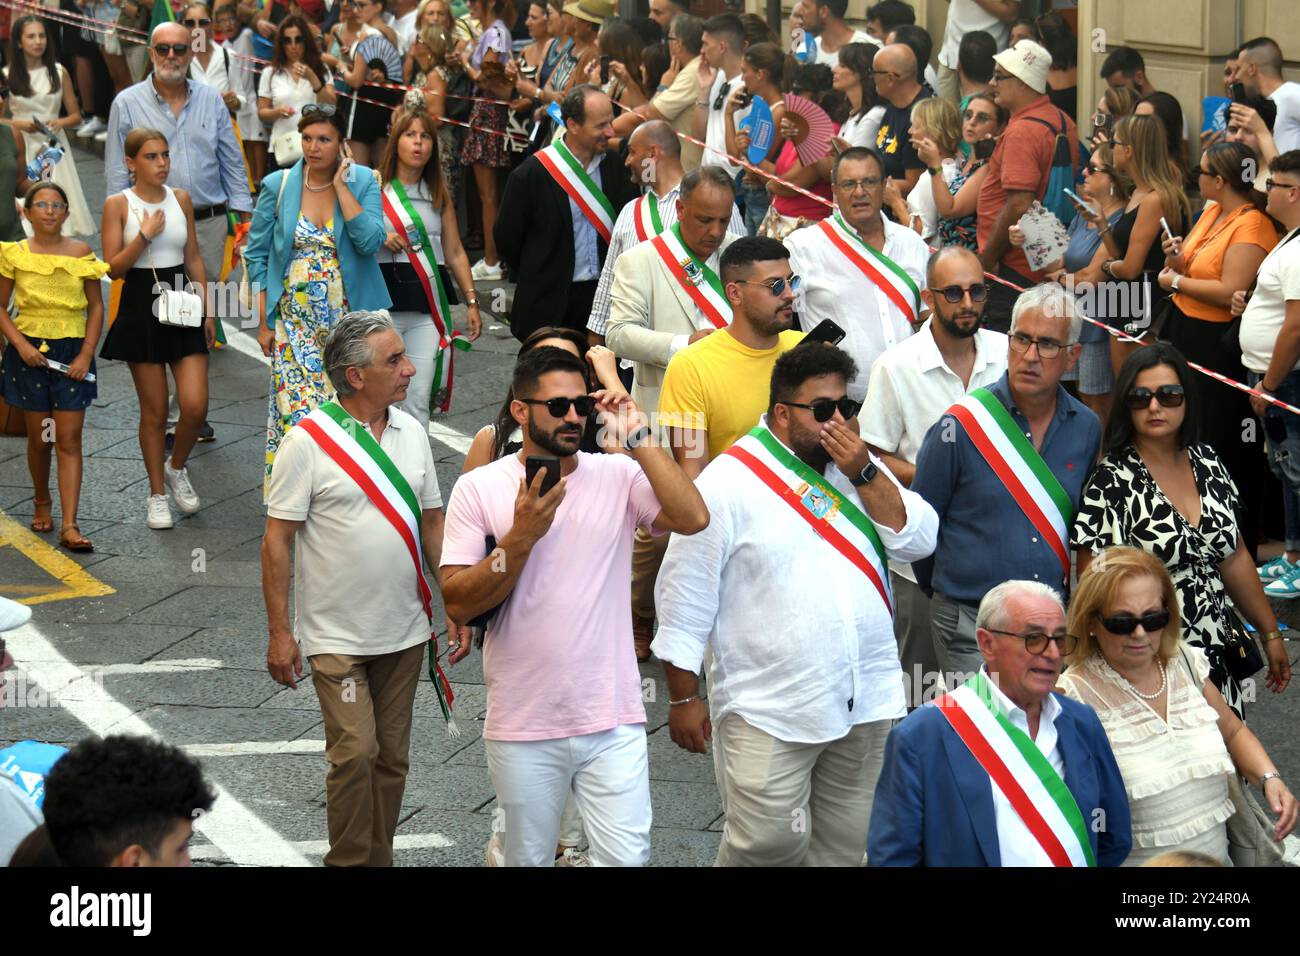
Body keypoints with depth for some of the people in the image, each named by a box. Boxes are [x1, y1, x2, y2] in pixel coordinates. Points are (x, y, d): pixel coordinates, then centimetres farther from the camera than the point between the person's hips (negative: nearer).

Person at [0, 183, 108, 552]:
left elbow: (96, 306, 4)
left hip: (72, 352, 0)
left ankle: (69, 526, -10)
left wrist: (87, 353, -6)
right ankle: (41, 503, 34)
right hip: (30, 352, 0)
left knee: (69, 440, -5)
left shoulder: (80, 253, 0)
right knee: (39, 437, 10)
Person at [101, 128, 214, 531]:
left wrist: (207, 309, 8)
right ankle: (157, 494, 18)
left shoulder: (181, 198, 5)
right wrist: (145, 235, -21)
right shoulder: (118, 204, -6)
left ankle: (176, 469, 23)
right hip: (141, 306, -3)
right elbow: (113, 268, -9)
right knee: (154, 412, 4)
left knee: (195, 406, -6)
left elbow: (194, 258, 11)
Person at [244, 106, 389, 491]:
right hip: (294, 321, 0)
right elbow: (256, 254, 6)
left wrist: (341, 186, -15)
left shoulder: (363, 182, -1)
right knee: (298, 413, -9)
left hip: (348, 319, 0)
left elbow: (370, 242, -16)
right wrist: (264, 321, 2)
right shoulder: (278, 186, 0)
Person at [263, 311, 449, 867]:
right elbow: (277, 540, -10)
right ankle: (350, 862, 5)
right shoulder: (308, 441, -12)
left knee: (392, 757, 10)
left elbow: (431, 523, 13)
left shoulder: (411, 433, 5)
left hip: (405, 632, 5)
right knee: (355, 753, -9)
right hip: (337, 636, -5)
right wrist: (279, 633, -12)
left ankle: (378, 858, 22)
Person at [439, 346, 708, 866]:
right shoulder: (479, 488, -2)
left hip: (613, 723, 0)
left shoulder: (619, 476, 1)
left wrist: (637, 439, -14)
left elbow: (693, 518, -17)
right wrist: (522, 536, -18)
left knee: (628, 856, -2)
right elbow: (457, 603, -7)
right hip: (523, 727, 0)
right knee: (528, 857, 14)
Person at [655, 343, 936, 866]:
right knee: (769, 841, -11)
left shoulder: (857, 465, 9)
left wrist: (863, 473, -11)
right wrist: (683, 698, -5)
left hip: (865, 702, 6)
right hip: (769, 712, -5)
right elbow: (685, 598, -6)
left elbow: (919, 539, 1)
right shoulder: (727, 483, -9)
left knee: (845, 846, 13)